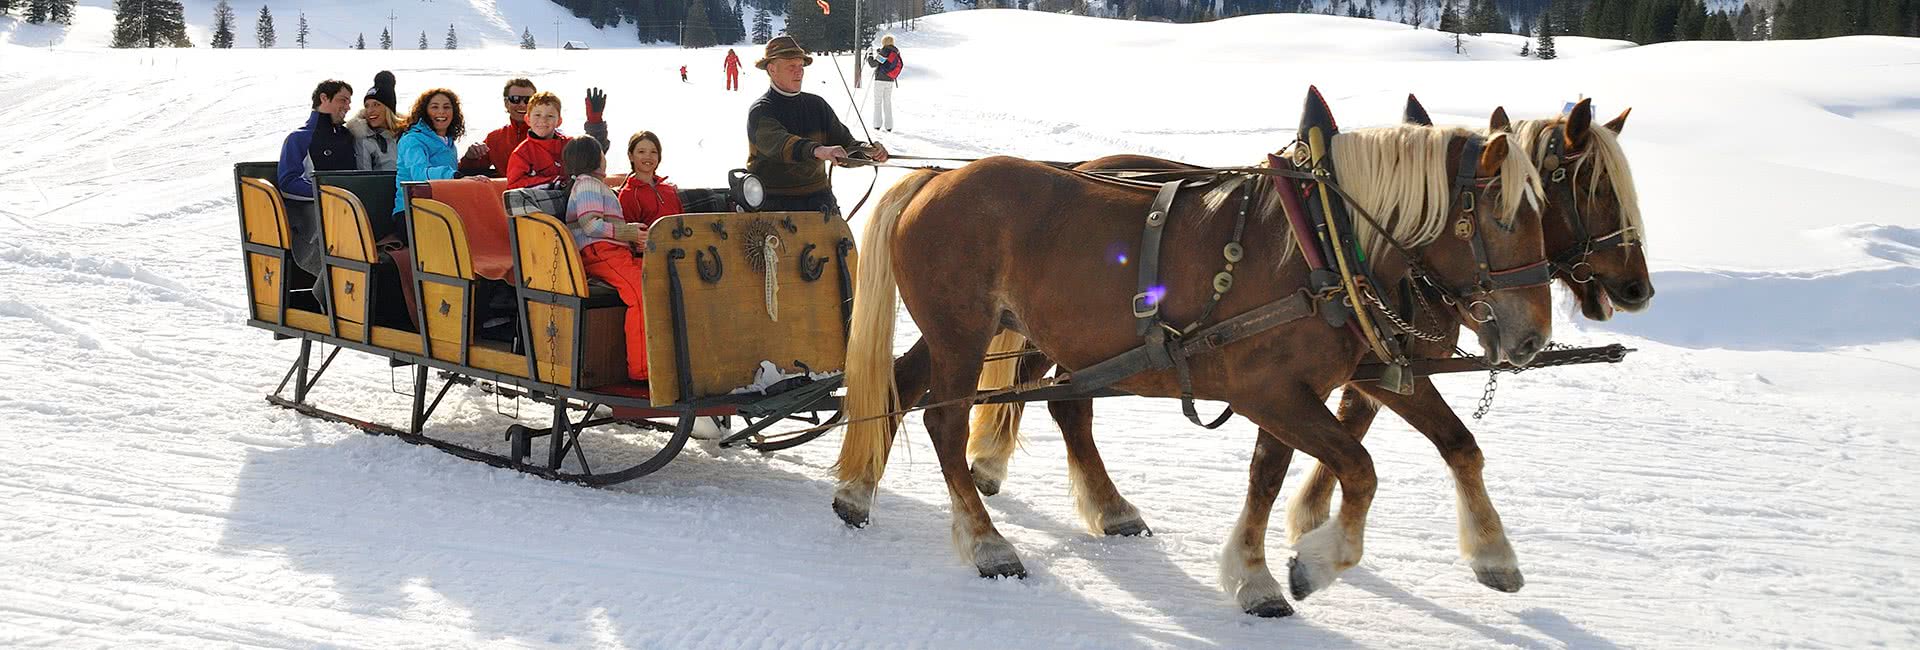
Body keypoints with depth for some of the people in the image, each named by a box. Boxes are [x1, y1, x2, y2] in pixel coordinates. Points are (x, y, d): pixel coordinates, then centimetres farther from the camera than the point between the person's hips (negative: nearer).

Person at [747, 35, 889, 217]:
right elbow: (777, 142, -25)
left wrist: (867, 150, -15)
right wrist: (817, 150, -42)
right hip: (773, 203, -4)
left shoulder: (817, 105, 13)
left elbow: (843, 142, 8)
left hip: (818, 199, 4)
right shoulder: (760, 110, -5)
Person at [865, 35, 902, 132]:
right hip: (890, 81, 6)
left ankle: (877, 125, -4)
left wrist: (869, 58, 8)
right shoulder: (896, 53, 7)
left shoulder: (884, 52, -11)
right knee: (888, 102, 10)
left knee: (877, 102, 1)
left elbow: (873, 64, -14)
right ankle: (889, 126, 6)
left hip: (880, 79, -6)